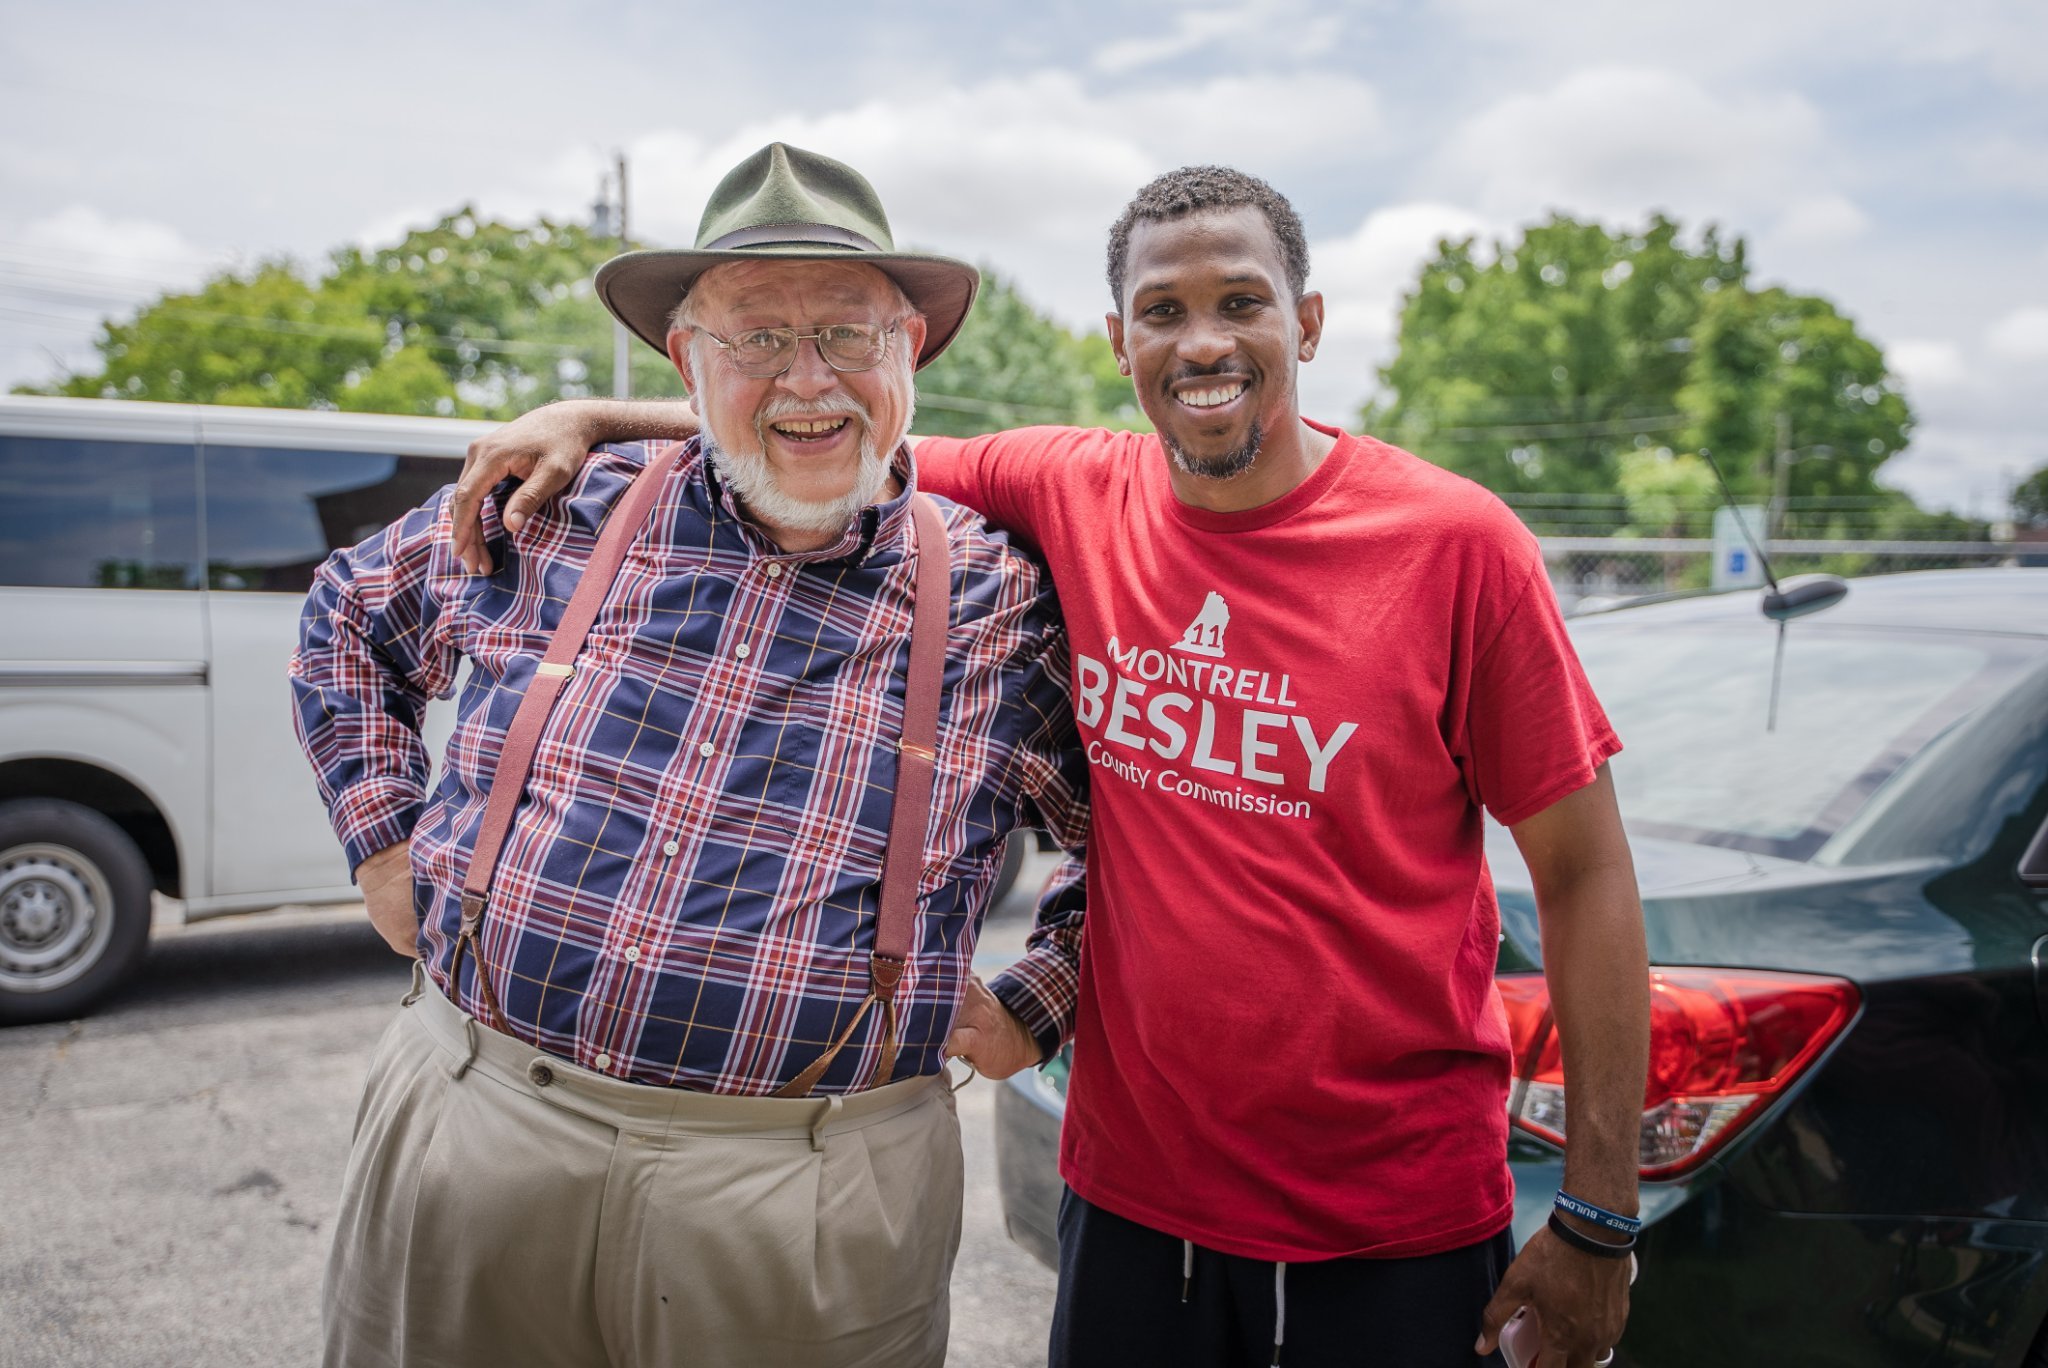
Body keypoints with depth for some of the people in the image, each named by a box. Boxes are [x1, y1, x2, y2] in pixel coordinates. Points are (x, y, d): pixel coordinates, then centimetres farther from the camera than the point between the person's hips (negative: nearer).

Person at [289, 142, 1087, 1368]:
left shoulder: (1004, 599, -4)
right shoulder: (560, 518, 1)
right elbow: (348, 617, 18)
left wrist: (1037, 1004, -1)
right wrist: (385, 838, 10)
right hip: (471, 1130, 2)